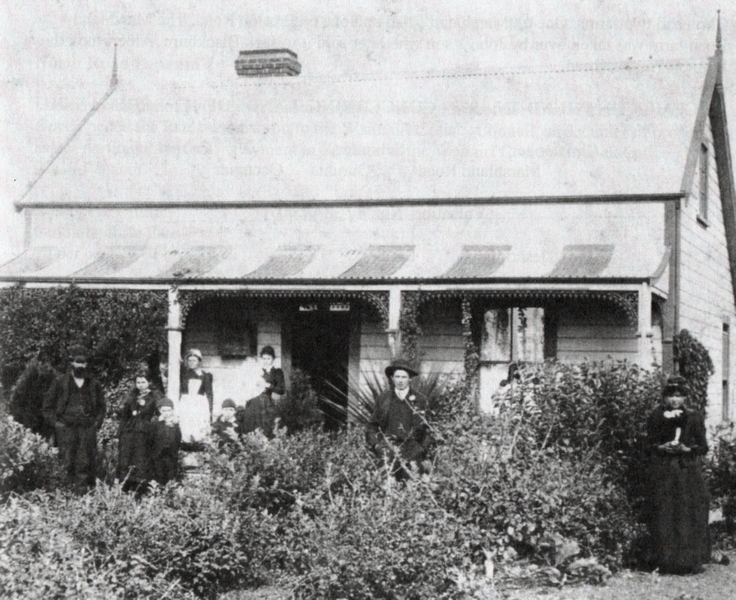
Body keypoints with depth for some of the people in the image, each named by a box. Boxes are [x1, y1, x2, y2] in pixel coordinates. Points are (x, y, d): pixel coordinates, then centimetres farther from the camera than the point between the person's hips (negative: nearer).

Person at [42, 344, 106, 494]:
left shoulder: (94, 385, 14)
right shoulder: (60, 383, 8)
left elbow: (101, 407, 23)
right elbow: (47, 407, 11)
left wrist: (96, 424, 9)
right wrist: (56, 423, 0)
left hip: (88, 428, 1)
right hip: (66, 427, -1)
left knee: (85, 463, -7)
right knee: (68, 463, -8)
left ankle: (82, 490, -6)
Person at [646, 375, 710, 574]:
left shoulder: (693, 418, 3)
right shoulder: (656, 417, 5)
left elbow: (703, 447, 3)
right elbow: (649, 443, 7)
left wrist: (687, 449, -14)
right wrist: (662, 448, -12)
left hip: (688, 472, 0)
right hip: (663, 473, 0)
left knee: (690, 515, -4)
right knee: (665, 515, -3)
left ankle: (692, 561, 3)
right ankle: (666, 562, 3)